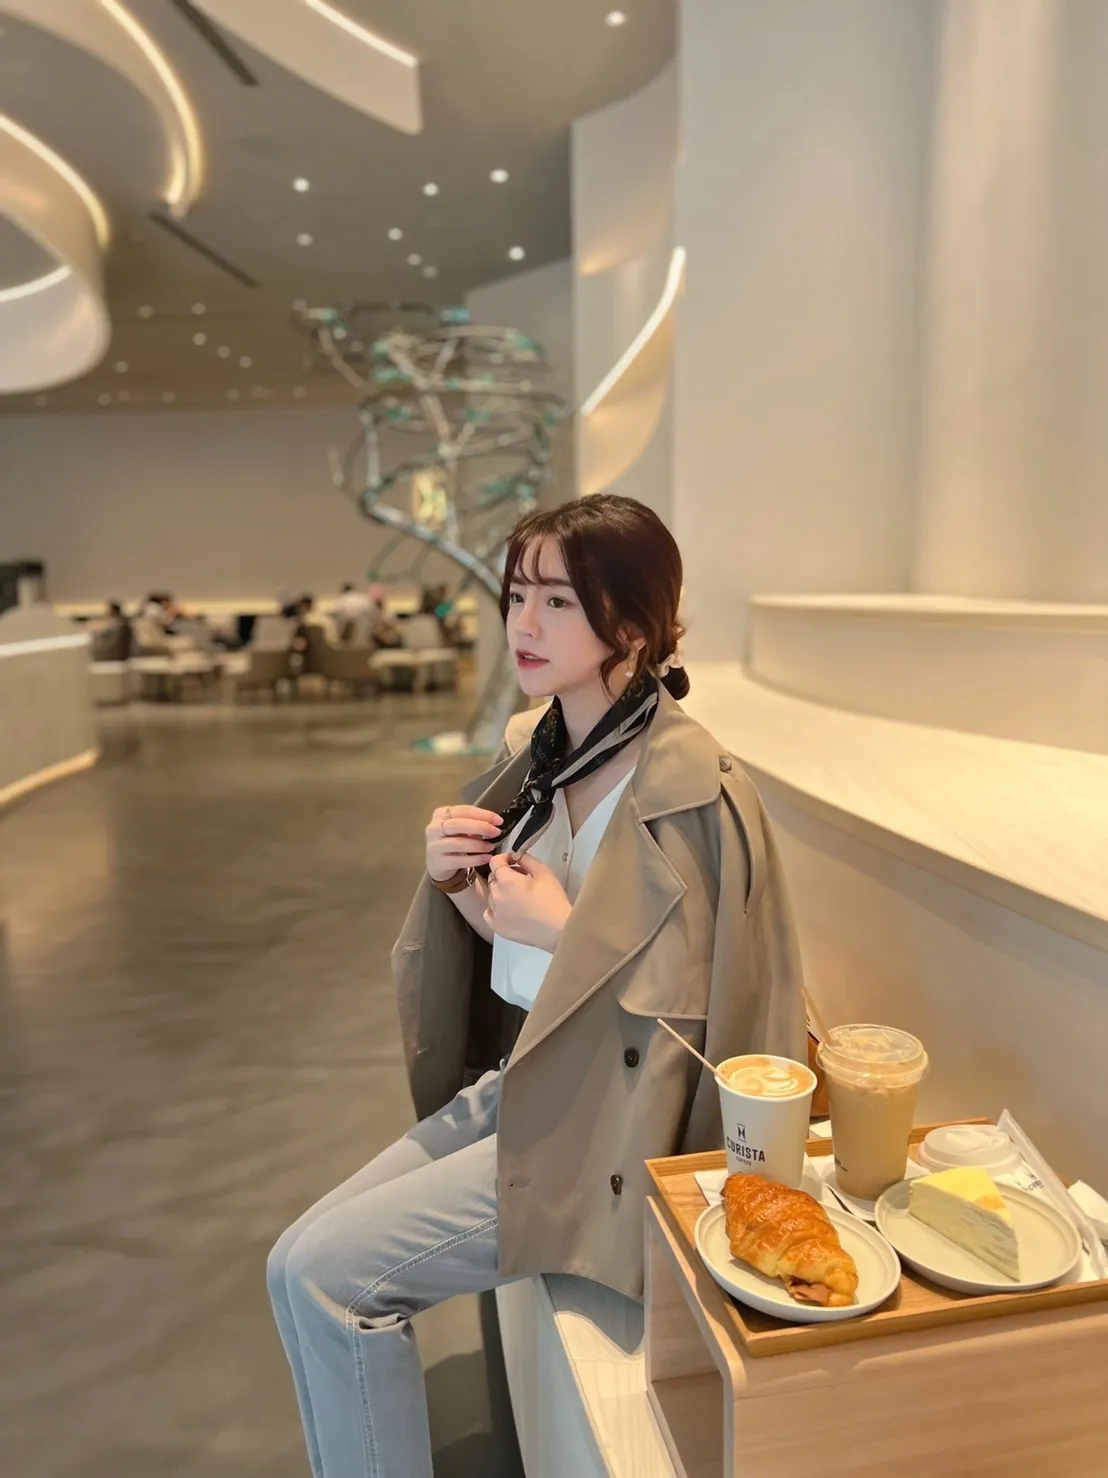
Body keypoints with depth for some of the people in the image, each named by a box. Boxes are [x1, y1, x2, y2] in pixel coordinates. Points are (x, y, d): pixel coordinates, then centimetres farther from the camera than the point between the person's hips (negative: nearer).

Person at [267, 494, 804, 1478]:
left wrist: (562, 928, -20)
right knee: (299, 1265, 5)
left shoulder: (696, 795, -21)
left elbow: (706, 1015, -17)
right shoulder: (533, 748, 2)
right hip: (516, 1080, 7)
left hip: (611, 1124, -7)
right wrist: (457, 882, -9)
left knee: (327, 1273, -8)